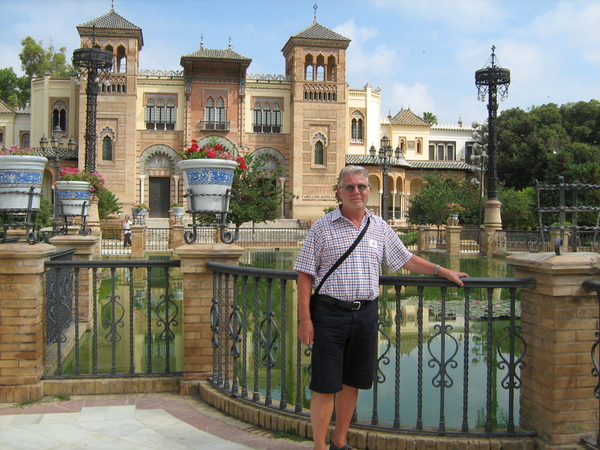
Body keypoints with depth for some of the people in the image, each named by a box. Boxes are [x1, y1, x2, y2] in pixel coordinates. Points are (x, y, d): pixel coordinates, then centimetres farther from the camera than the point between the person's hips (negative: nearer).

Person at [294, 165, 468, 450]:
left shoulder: (380, 228, 9)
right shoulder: (322, 227, -4)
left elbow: (406, 259, 20)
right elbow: (305, 276, -5)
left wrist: (442, 271, 16)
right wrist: (305, 319, -10)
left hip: (366, 314, 4)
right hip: (330, 313, -4)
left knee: (352, 383, 14)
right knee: (325, 386, 0)